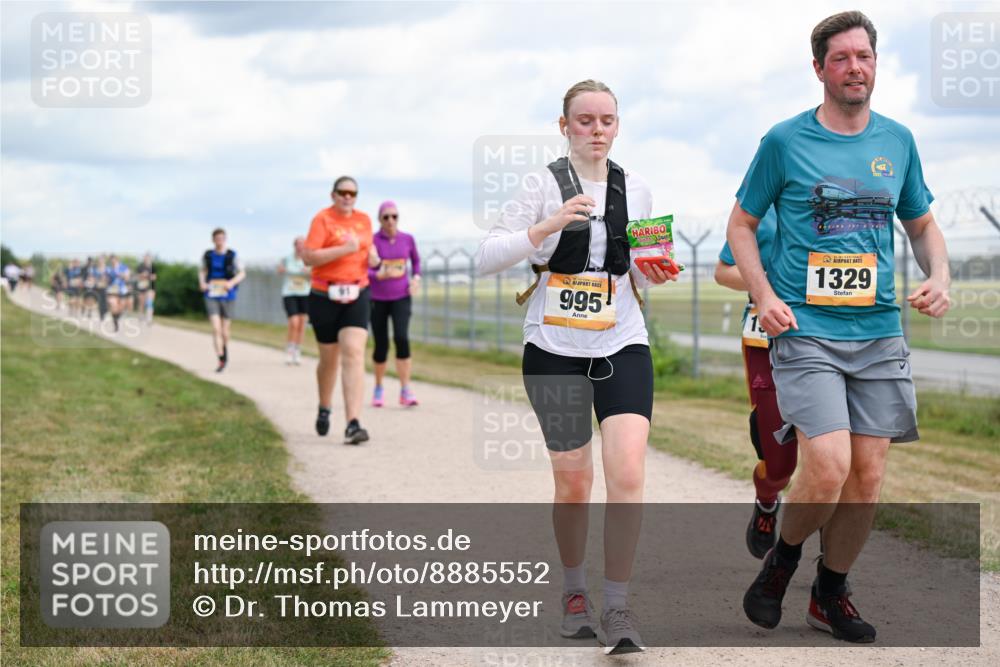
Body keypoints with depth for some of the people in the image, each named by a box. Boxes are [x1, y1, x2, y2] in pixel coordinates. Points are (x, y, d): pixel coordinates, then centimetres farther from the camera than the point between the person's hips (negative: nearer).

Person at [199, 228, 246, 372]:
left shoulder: (232, 256, -4)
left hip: (227, 295, 0)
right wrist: (202, 282, -2)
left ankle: (225, 353, 37)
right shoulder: (207, 255, 2)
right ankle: (221, 360, -15)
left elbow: (242, 273, 1)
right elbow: (202, 270, 17)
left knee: (224, 329, 9)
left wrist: (232, 282, -17)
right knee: (216, 328, -15)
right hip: (211, 296, 0)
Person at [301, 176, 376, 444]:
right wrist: (345, 249, -25)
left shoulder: (364, 220, 9)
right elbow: (308, 257, -18)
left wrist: (373, 256, 6)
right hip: (325, 297, -2)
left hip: (357, 296, 2)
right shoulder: (322, 219, -7)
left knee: (354, 355, -15)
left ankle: (353, 425, -23)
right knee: (329, 359, 12)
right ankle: (324, 409, 41)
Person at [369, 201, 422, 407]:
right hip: (377, 299, -1)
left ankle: (405, 391, -18)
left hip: (401, 297, 1)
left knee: (401, 338, -20)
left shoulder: (407, 239, 0)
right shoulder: (372, 241, -9)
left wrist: (416, 278, 1)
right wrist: (379, 275, -31)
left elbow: (416, 260, 19)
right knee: (381, 345, 2)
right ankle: (378, 388, 27)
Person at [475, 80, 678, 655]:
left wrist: (653, 275, -4)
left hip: (623, 348, 2)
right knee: (574, 482, 6)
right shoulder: (545, 185, -5)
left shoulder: (636, 190, 6)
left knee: (628, 473, -14)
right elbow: (487, 258, -10)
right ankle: (575, 591, 29)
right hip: (554, 349, -2)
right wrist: (548, 227, -23)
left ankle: (618, 608, -5)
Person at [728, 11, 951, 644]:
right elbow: (742, 224, 8)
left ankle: (831, 594, 23)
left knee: (868, 475, 3)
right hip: (806, 331, -4)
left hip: (879, 333, 4)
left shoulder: (897, 140, 10)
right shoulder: (785, 141, 0)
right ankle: (782, 558, 13)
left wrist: (939, 277, 2)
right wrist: (765, 296, -6)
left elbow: (923, 224, 22)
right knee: (828, 469, -17)